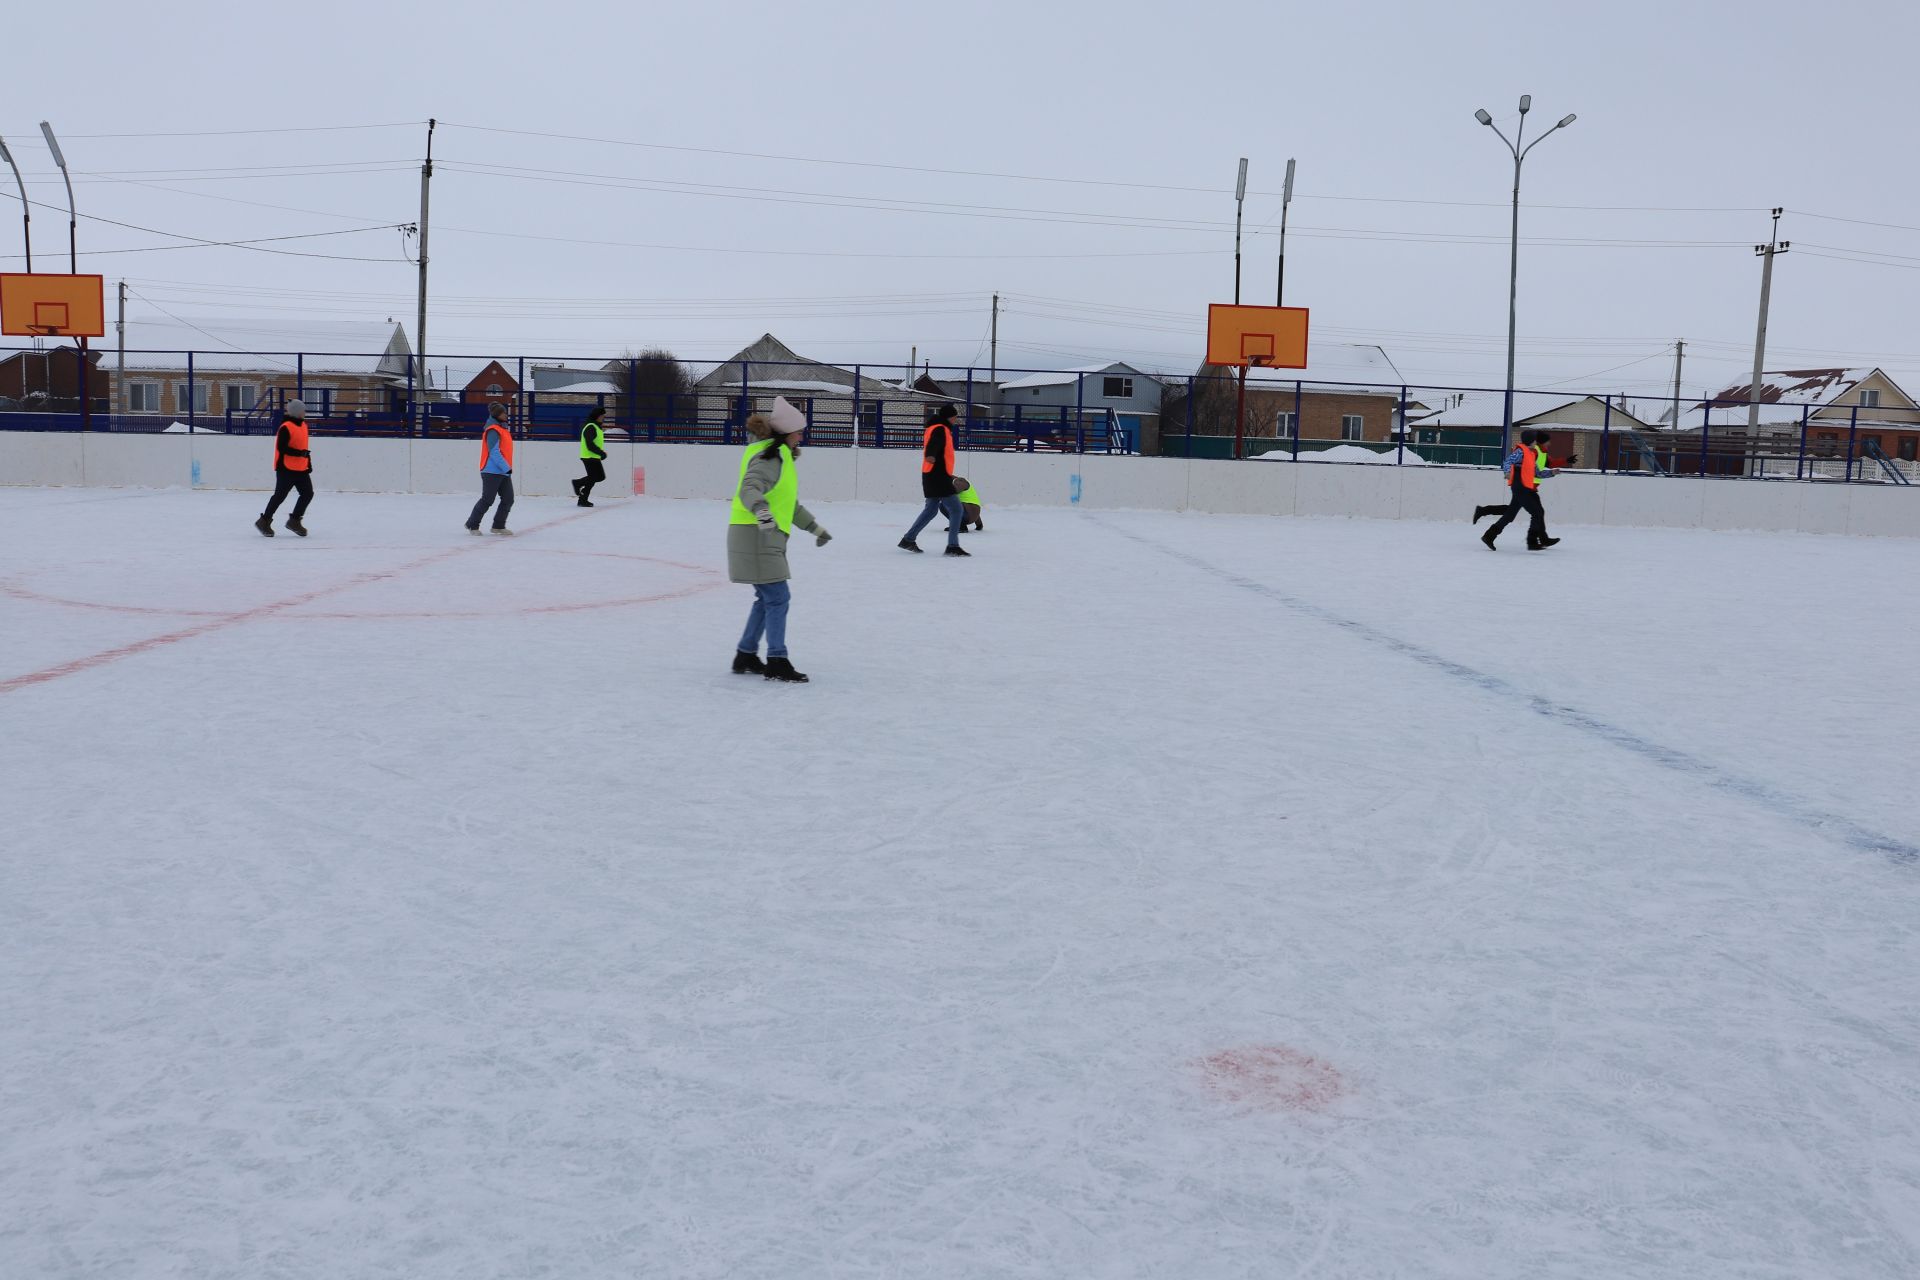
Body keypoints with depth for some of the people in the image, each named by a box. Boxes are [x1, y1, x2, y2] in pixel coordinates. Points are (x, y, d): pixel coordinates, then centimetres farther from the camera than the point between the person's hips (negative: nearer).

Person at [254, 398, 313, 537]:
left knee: (308, 494, 4)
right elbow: (282, 448, -21)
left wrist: (308, 462, 22)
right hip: (286, 469, -8)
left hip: (301, 469, 8)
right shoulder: (286, 428, -15)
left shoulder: (303, 425, 12)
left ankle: (294, 520, 15)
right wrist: (300, 453, -25)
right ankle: (264, 521, 7)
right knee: (280, 495, -5)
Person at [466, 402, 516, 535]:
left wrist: (507, 467, 15)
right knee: (487, 500, -5)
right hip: (492, 472, -9)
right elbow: (494, 452, -20)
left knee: (508, 499, 5)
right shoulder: (493, 431, -14)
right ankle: (472, 525, 9)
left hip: (504, 472, 9)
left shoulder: (503, 428, 15)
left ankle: (498, 526, 15)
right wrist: (506, 468, -21)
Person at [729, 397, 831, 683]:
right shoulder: (770, 457, -13)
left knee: (768, 598, 15)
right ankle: (776, 662, -6)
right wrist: (762, 510, -49)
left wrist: (814, 528, 34)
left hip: (765, 537, 10)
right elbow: (750, 489, -29)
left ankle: (746, 656, 23)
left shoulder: (778, 456, 19)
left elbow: (788, 501, 29)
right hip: (756, 534, -10)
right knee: (778, 597, -9)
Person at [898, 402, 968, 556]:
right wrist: (931, 455, -57)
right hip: (938, 476, -10)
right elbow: (934, 443, -37)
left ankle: (908, 540, 23)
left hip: (932, 476, 10)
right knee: (956, 510, -9)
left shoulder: (935, 428, 17)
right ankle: (953, 546, -12)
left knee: (931, 509, 19)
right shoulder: (941, 429, -14)